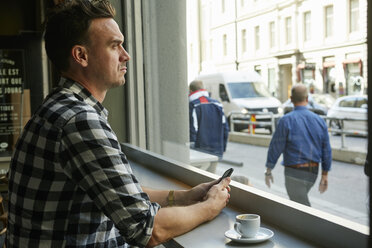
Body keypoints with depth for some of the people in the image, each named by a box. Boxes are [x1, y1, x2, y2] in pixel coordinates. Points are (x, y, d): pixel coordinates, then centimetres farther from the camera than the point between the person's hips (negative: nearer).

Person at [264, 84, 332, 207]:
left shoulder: (286, 120, -13)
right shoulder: (319, 120, 1)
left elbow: (275, 147, -11)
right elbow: (326, 150, 4)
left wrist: (268, 171, 0)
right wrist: (325, 175, 13)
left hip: (295, 172, -6)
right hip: (313, 173, 6)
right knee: (298, 199, 26)